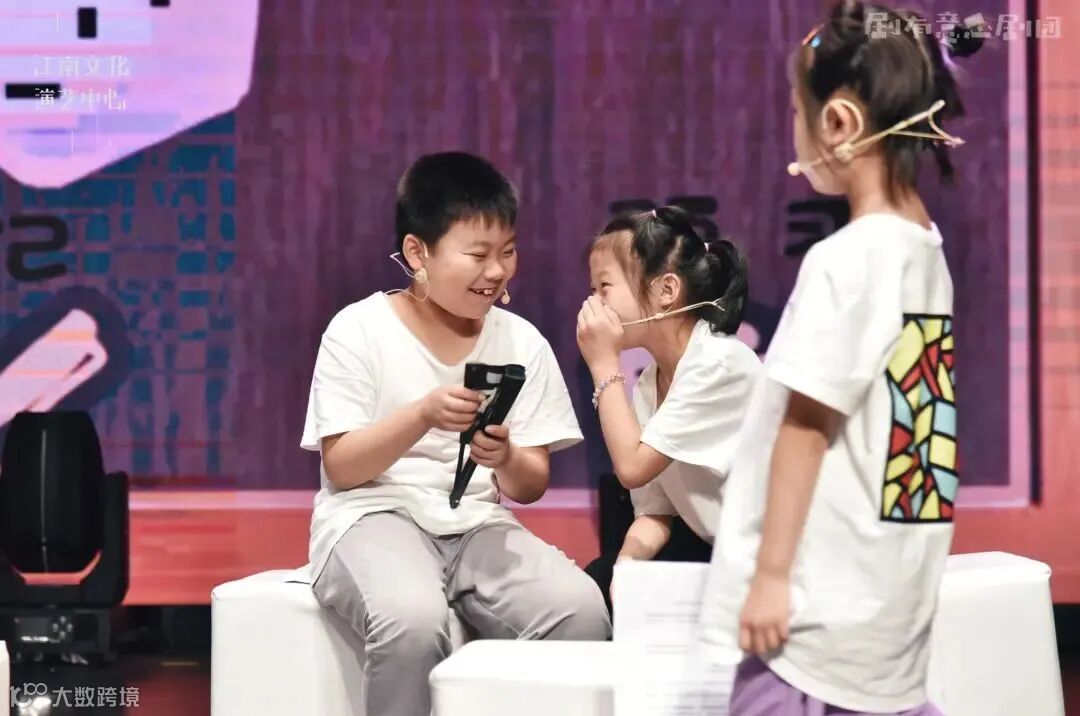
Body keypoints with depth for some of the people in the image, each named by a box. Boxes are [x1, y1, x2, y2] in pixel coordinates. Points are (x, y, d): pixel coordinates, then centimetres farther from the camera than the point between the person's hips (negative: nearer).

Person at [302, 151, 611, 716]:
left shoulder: (522, 342, 5)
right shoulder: (359, 330, -4)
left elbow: (531, 486, 6)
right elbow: (341, 467, -8)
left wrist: (505, 459, -18)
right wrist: (424, 415, -23)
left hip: (478, 523, 3)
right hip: (373, 516, -3)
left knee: (580, 611, -26)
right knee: (414, 619, -37)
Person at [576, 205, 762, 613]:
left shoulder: (721, 364, -20)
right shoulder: (647, 384, 6)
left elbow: (633, 466, -21)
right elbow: (655, 512, 5)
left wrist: (605, 366, -13)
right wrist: (626, 561, -16)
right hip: (707, 546, 8)